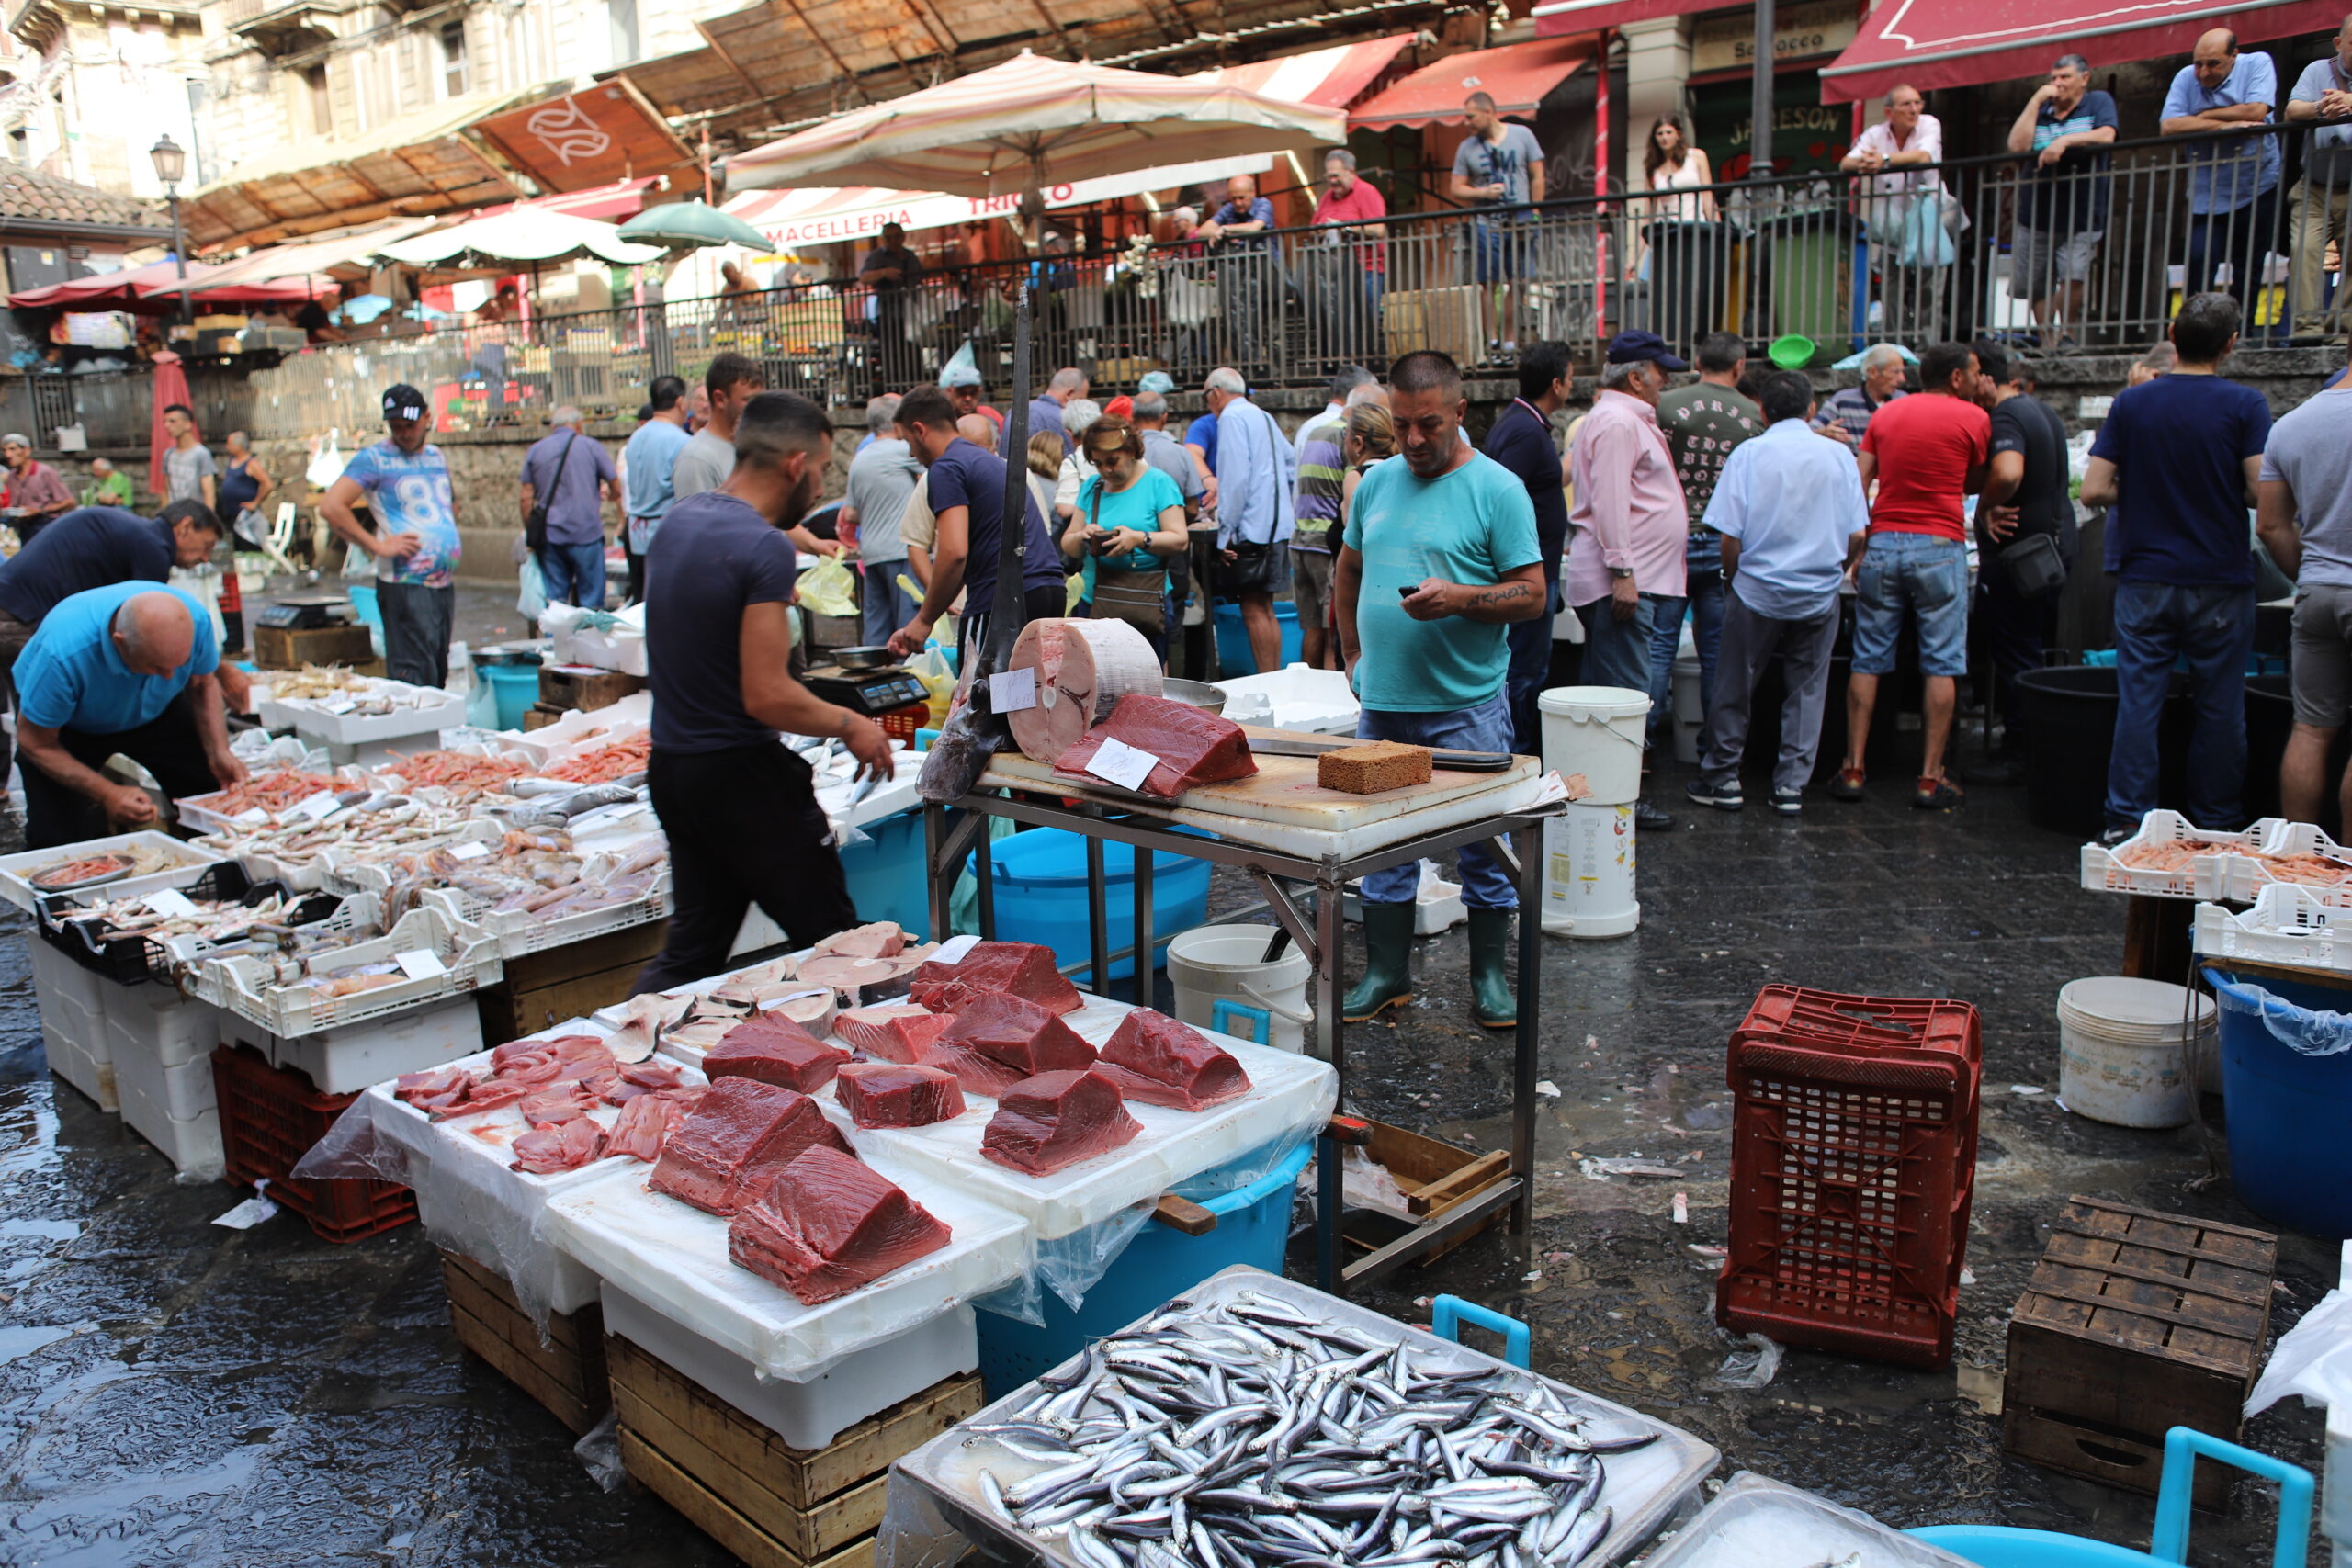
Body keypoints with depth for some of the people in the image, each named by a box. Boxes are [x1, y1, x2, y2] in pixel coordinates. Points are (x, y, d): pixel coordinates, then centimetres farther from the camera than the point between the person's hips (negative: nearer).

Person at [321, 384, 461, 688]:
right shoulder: (374, 458, -6)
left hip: (445, 583, 7)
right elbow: (331, 506, -16)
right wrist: (379, 545, -17)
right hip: (406, 585, -7)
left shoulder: (436, 455, 15)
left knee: (440, 673, 12)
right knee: (415, 677, -9)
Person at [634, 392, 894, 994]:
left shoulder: (677, 521, 8)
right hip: (742, 776, -9)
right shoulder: (764, 547, -19)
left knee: (691, 951, 17)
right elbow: (767, 697, -23)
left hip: (670, 765, 9)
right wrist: (851, 725, -8)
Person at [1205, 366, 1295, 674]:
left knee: (1254, 610, -7)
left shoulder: (1232, 417, -9)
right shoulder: (1264, 417, 18)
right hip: (1277, 524, 9)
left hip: (1252, 528, -9)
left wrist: (1226, 531, -16)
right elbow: (1291, 464, 23)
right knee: (1265, 609, 13)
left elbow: (1236, 478, -17)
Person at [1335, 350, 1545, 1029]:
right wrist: (1353, 652, 14)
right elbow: (1347, 572, 22)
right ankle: (1386, 972, 26)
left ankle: (1491, 976, 20)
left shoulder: (1497, 489, -7)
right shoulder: (1376, 483, 10)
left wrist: (1457, 598, -24)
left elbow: (1532, 594, -9)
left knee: (1485, 845, 5)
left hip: (1468, 706, -5)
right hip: (1382, 701, 5)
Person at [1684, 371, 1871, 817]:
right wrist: (1831, 573, 16)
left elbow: (1729, 534, -10)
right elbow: (1857, 535, 0)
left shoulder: (1748, 453, -7)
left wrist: (1734, 577, 7)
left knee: (1734, 688, 10)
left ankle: (1722, 778, 17)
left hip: (1757, 592, -2)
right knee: (1806, 690, 10)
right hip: (1819, 596, 2)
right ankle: (1791, 786, 11)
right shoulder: (1838, 456, 0)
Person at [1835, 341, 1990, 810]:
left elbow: (1857, 483, 5)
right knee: (1942, 665, 3)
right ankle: (1930, 778, 2)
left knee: (1868, 660, 7)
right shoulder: (1974, 418, 0)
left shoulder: (1886, 414, 11)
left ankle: (1853, 768, 6)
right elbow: (1975, 484, 11)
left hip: (1883, 543, 4)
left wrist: (1858, 549, 8)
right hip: (1940, 546, -4)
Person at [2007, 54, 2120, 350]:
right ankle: (2047, 342, 21)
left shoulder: (2098, 102, 6)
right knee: (2035, 287, 6)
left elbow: (2106, 136, -12)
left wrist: (2065, 141, -21)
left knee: (2074, 276, -21)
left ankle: (2066, 334, -1)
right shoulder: (2040, 110, 13)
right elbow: (2017, 146, -5)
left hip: (2080, 218, -3)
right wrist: (2036, 101, -5)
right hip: (2034, 216, 3)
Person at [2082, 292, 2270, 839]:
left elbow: (2093, 491, -3)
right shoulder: (2245, 405, -7)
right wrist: (2221, 493, 8)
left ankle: (2126, 820, 4)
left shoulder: (2131, 403, 0)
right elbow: (2263, 490, -13)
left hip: (2144, 578, 2)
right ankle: (2215, 824, 15)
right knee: (2220, 707, 8)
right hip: (2220, 580, -2)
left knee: (2138, 701, 4)